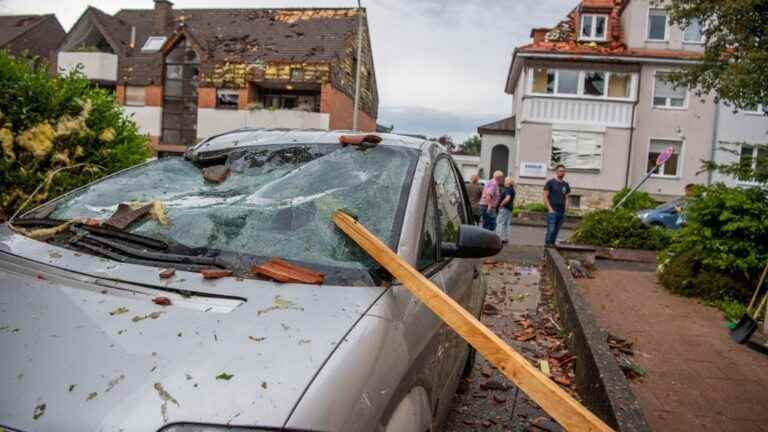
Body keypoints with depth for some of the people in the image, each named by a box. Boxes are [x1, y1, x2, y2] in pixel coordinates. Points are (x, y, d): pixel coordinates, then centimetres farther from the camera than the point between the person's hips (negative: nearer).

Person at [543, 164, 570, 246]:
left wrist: (565, 209, 6)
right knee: (551, 231, -11)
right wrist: (550, 209, -10)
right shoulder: (550, 182, 1)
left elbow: (566, 198, 19)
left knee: (556, 231, 6)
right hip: (552, 212, -5)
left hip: (562, 212, 5)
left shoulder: (566, 185, 16)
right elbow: (545, 197, -2)